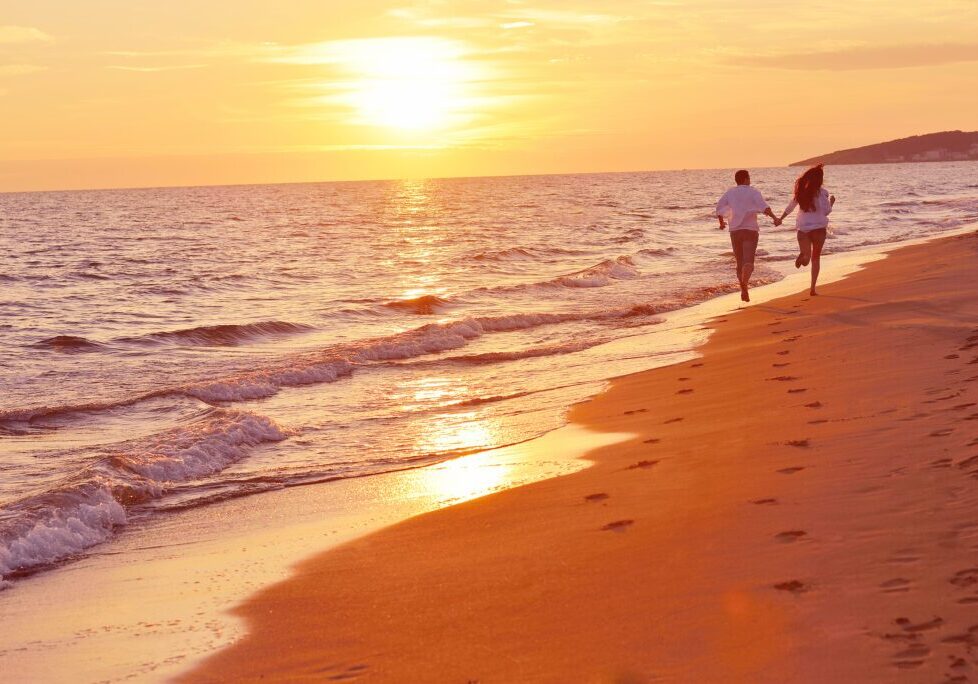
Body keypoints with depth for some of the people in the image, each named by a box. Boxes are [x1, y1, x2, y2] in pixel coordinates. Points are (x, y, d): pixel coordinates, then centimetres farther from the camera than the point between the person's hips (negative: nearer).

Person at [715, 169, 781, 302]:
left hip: (735, 231, 3)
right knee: (748, 261, -13)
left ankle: (743, 289, 21)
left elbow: (719, 208, 9)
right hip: (750, 229, -3)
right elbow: (763, 206, -17)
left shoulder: (730, 193, 9)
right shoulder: (753, 192, -1)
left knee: (740, 262, 15)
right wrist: (774, 217, -24)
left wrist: (722, 222, 26)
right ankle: (744, 285, -37)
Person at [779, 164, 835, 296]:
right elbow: (826, 211, -10)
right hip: (818, 227, -2)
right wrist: (831, 202, 9)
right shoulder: (822, 192, -9)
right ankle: (813, 288, 6)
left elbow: (790, 207, 9)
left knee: (806, 258, 5)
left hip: (802, 228, 2)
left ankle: (803, 256, -34)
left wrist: (780, 219, 22)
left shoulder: (800, 191, 3)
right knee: (816, 258, 12)